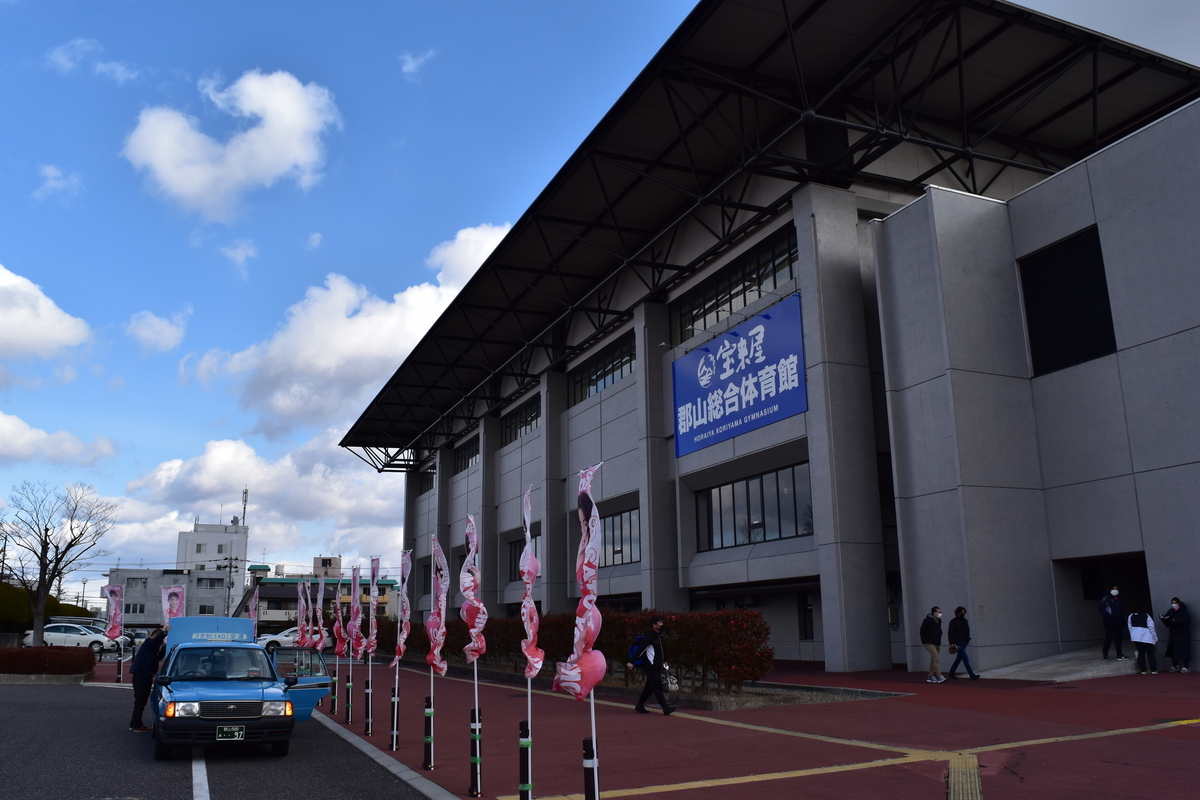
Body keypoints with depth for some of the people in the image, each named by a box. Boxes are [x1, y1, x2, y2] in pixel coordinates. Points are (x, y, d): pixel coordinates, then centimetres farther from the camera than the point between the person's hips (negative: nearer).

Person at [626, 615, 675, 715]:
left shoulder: (659, 636, 13)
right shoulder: (649, 636, -15)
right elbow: (640, 649, -22)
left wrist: (664, 662, 20)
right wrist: (631, 662, -27)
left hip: (657, 667, 9)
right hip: (650, 666, -9)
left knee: (650, 687, 14)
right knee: (658, 686, -9)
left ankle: (639, 706, 24)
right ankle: (666, 708, -10)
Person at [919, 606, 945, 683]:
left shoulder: (938, 621, 11)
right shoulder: (928, 621, -13)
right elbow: (922, 631, -11)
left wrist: (939, 644, 16)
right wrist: (924, 642, -11)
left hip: (936, 644, 8)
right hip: (930, 643, -8)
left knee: (933, 660, 11)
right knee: (936, 659, -15)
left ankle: (930, 677, 17)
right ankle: (939, 677, -16)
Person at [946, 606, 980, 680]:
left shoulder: (965, 621, 13)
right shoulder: (953, 622, -9)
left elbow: (967, 631, 23)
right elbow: (950, 633, -11)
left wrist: (967, 639, 10)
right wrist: (953, 643, -17)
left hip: (964, 643, 8)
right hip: (958, 643, -8)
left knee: (959, 658, 13)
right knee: (966, 659, -10)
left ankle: (951, 672, 24)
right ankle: (972, 675, -11)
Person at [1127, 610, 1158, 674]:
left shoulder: (1131, 616, 6)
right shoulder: (1146, 616, -6)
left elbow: (1130, 627, 8)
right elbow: (1151, 627, -6)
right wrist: (1155, 638, 2)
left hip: (1136, 637, 4)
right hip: (1146, 638, -4)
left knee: (1141, 653, 9)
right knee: (1150, 654, 4)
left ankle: (1143, 670, 8)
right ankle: (1153, 670, 1)